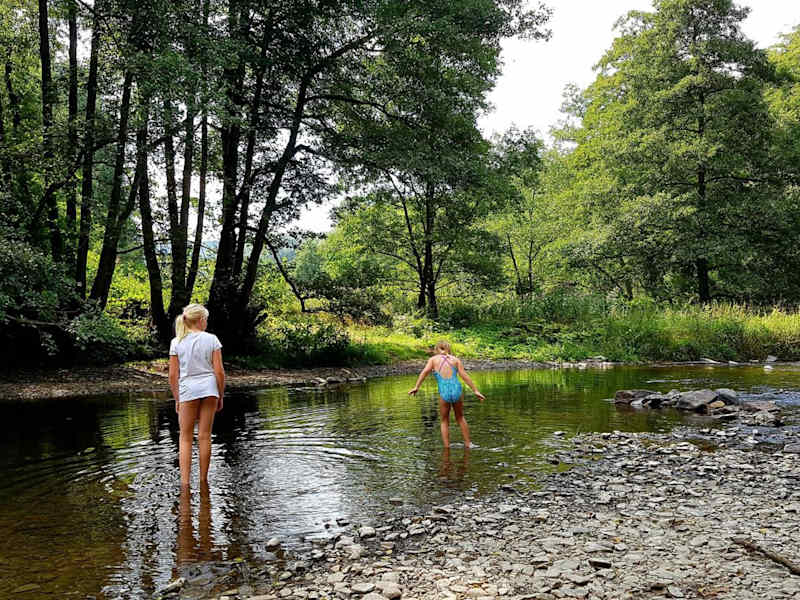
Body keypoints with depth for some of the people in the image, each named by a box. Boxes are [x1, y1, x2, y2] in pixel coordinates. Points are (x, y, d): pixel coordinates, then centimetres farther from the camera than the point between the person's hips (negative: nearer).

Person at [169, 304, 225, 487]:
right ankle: (203, 479, 19)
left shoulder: (177, 342, 1)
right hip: (209, 389, 0)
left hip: (187, 390, 0)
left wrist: (177, 400, 9)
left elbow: (173, 375, 0)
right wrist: (221, 396, 6)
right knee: (204, 437, 9)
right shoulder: (211, 339, -2)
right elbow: (219, 371, -4)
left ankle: (185, 480, 5)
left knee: (185, 438, 11)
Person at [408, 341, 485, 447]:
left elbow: (425, 371, -7)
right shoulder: (456, 360, 13)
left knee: (444, 421, 21)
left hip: (444, 393, -2)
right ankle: (467, 444, 31)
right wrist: (476, 391, -1)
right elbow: (464, 375, 1)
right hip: (457, 390, 2)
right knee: (460, 418, 28)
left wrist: (416, 387, -14)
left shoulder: (433, 359, 11)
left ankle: (447, 448, 16)